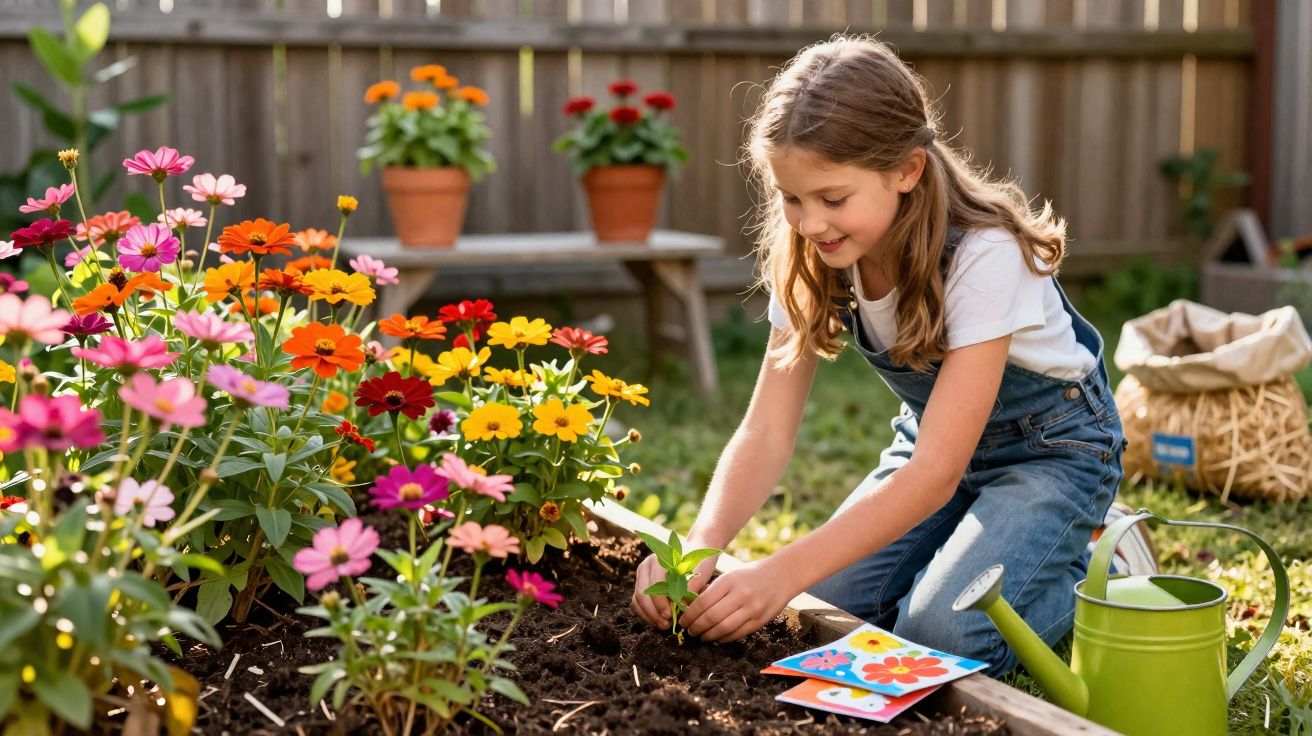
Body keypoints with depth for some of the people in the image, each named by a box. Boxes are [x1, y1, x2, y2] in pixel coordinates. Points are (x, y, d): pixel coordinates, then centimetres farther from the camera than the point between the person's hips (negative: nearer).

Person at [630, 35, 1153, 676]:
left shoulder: (983, 256, -33)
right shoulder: (810, 260, -16)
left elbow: (937, 472, -35)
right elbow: (766, 432, -18)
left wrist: (787, 570, -45)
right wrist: (699, 548, -37)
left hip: (1051, 448, -5)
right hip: (931, 439, 6)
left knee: (939, 635, -25)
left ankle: (1098, 572, 3)